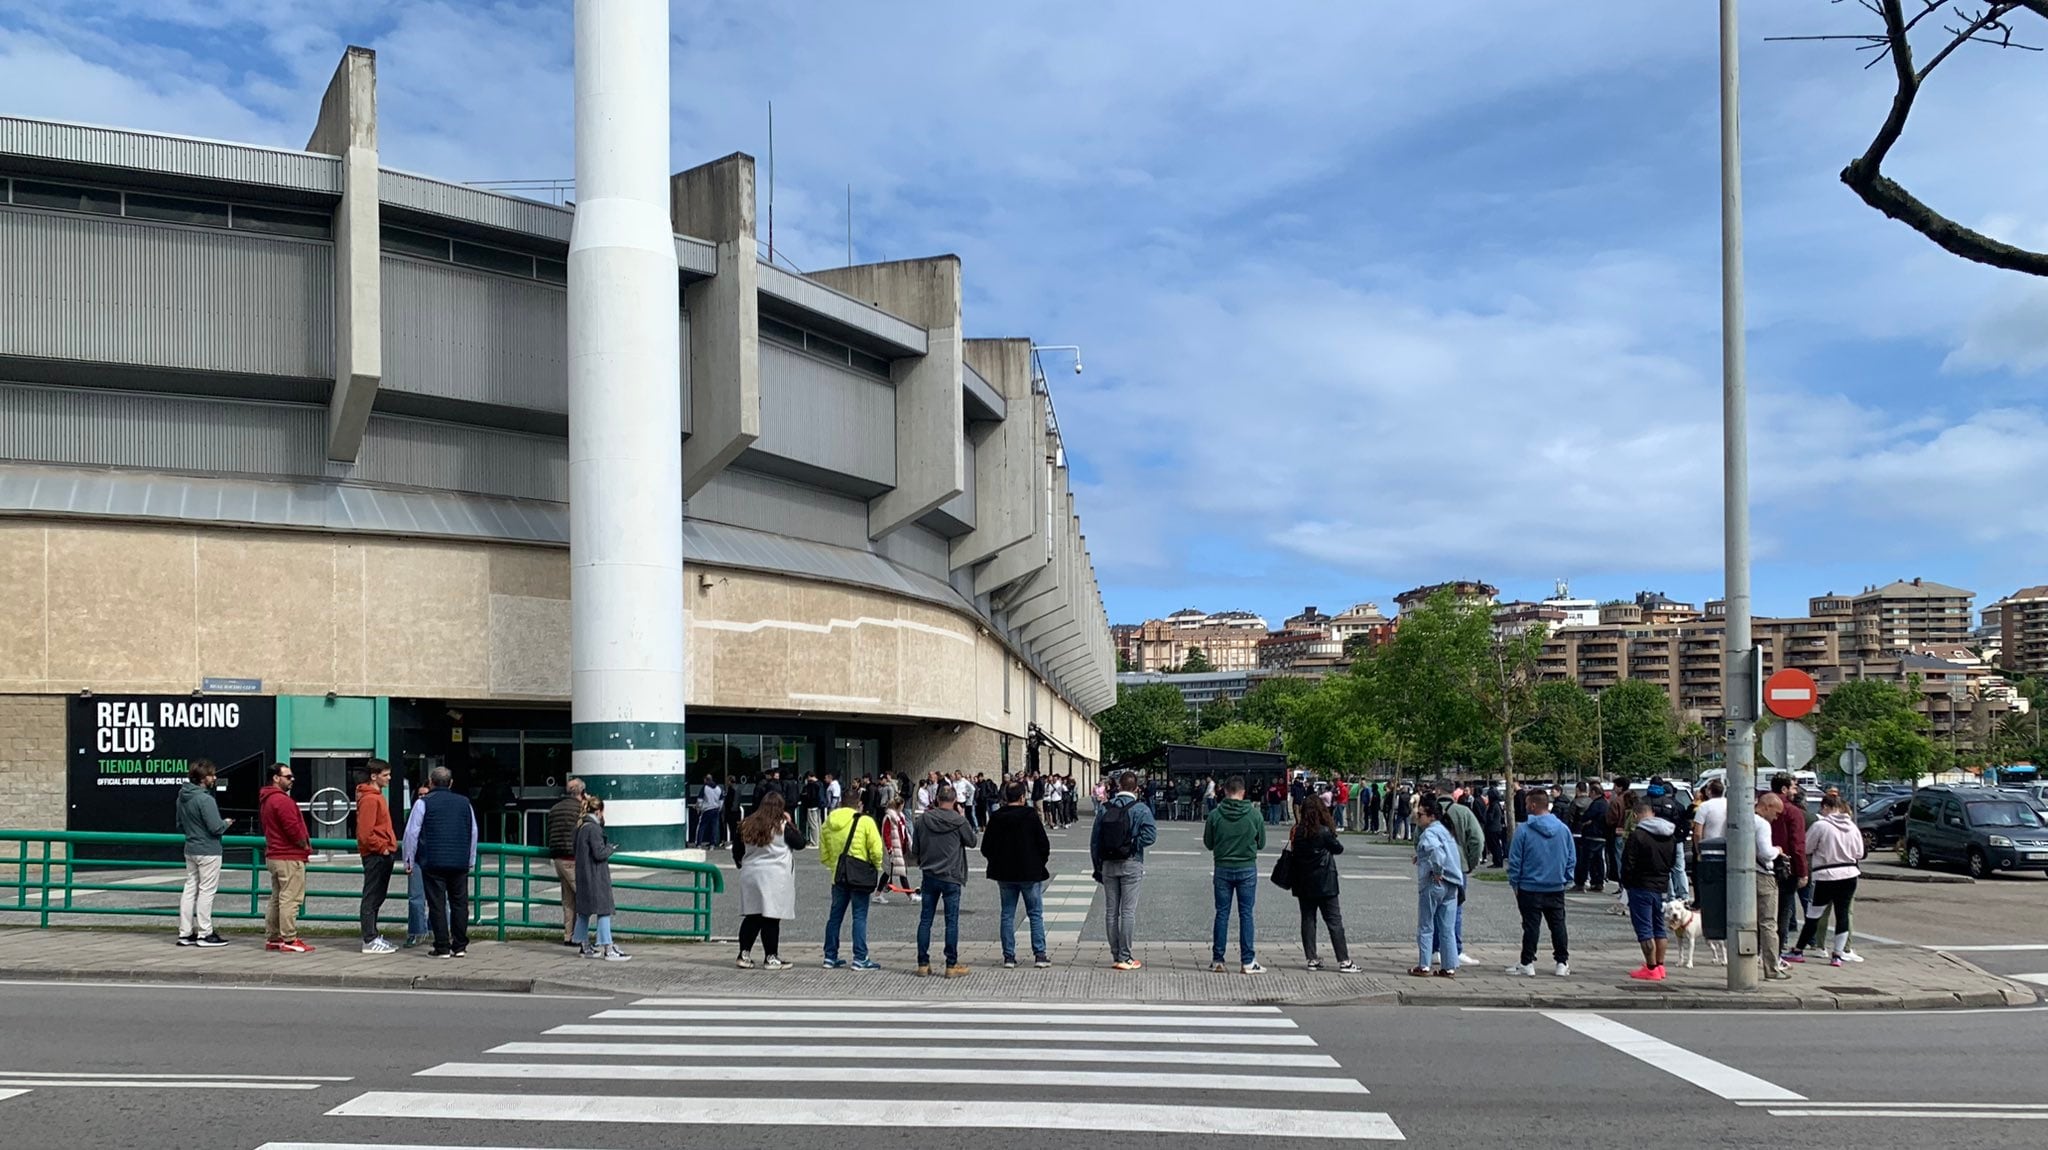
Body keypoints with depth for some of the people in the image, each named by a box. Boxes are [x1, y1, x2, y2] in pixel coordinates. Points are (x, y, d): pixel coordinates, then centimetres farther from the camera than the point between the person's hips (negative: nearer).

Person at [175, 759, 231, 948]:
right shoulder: (205, 799, -20)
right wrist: (226, 823, -1)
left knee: (190, 889, 12)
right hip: (208, 851, -8)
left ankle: (185, 932, 15)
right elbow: (216, 827, -20)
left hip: (190, 850, 9)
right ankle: (205, 934, 2)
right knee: (206, 891, -2)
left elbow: (180, 826, 17)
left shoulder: (182, 797, 8)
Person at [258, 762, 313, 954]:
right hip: (290, 858, -11)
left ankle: (272, 938, 20)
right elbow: (293, 829, -24)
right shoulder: (282, 800, -17)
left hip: (273, 856, 11)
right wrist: (305, 845, -5)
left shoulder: (265, 800, 16)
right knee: (290, 899, -8)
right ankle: (289, 941, -9)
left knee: (276, 899, 16)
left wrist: (302, 843, 15)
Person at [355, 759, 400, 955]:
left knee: (377, 897, 14)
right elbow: (365, 833, -21)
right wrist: (382, 848, -15)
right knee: (372, 898, -6)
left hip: (383, 854, 10)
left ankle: (373, 936, 21)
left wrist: (391, 846, 14)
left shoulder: (377, 796, 17)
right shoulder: (369, 799, -15)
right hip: (375, 855, -10)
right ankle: (370, 941, -4)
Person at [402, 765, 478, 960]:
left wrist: (409, 861, 7)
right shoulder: (464, 803, 13)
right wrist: (471, 861, 26)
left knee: (437, 905, 0)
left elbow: (411, 833, -1)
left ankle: (442, 947, -2)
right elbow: (473, 833, 18)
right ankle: (460, 946, 8)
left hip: (433, 863, -3)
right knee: (459, 903, 8)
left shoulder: (424, 803, 0)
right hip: (460, 863, 3)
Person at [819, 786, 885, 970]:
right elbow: (876, 850, -13)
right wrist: (877, 867, 5)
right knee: (860, 917, 1)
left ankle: (830, 957, 18)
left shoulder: (828, 823, 5)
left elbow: (823, 855, 9)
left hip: (838, 877, 4)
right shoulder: (865, 821, -10)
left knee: (835, 916, 14)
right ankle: (860, 959, 0)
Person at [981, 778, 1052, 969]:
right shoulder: (1030, 817, -11)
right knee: (1036, 914, 6)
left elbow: (986, 848, 3)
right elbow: (1044, 844, -8)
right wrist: (1040, 863, 8)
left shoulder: (995, 818, -1)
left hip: (1004, 874, 3)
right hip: (1030, 874, -3)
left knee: (1007, 915, 9)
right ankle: (1040, 955, 3)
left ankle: (1009, 956, 7)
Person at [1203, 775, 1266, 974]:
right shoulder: (1254, 814, -8)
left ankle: (1217, 960, 9)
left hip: (1223, 868, 1)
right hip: (1247, 868, -1)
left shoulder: (1215, 815, -8)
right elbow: (1261, 843, 2)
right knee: (1246, 914, 4)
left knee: (1222, 913, 8)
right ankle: (1247, 961, 4)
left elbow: (1208, 844, 1)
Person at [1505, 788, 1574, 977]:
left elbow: (1514, 860, -8)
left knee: (1531, 926, 2)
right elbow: (1572, 858, 6)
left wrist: (1514, 883, 2)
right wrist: (1566, 878, 15)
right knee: (1558, 925, 11)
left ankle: (1527, 963, 5)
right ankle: (1562, 963, 14)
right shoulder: (1563, 829, 0)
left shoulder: (1524, 830, -12)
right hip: (1556, 889, 3)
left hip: (1530, 888, -3)